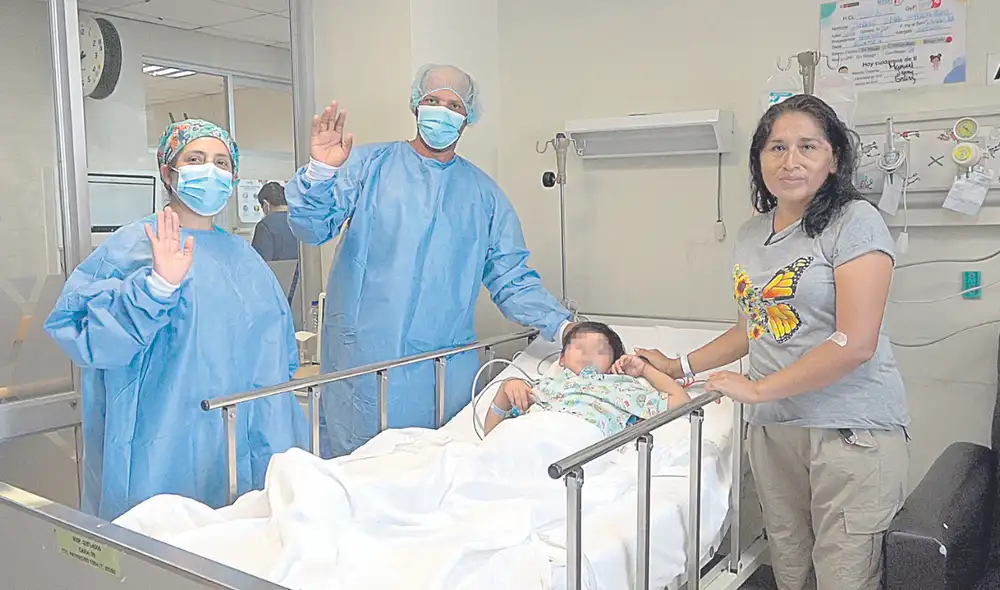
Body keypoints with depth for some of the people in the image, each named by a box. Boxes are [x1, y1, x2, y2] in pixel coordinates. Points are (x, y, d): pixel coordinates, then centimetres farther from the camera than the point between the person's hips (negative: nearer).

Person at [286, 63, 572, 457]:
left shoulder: (483, 193, 12)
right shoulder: (370, 165, 5)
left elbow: (511, 279, 11)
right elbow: (312, 228, -3)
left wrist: (561, 325, -2)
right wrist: (319, 173, -22)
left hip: (443, 366, 2)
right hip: (362, 355, -2)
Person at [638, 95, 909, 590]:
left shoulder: (855, 223, -8)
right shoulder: (751, 235, 12)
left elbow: (856, 343, -16)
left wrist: (757, 389, -13)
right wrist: (680, 367, 20)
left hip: (850, 429, -5)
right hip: (772, 427, 6)